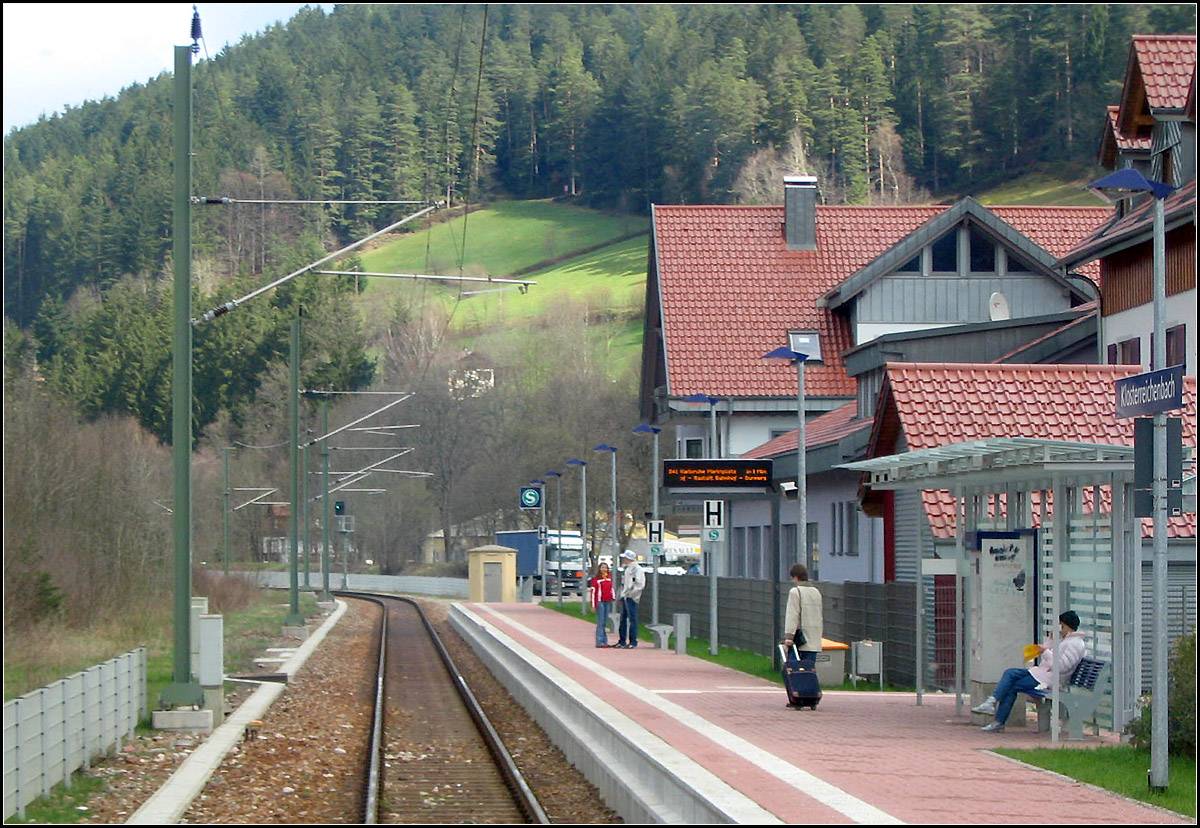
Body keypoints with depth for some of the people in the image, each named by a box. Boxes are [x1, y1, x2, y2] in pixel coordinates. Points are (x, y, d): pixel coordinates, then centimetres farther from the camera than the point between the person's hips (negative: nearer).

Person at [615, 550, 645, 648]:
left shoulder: (637, 569, -9)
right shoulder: (626, 569, 18)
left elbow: (640, 585, -15)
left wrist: (630, 592, -18)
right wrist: (622, 595, 16)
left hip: (631, 598, -9)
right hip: (624, 597, 9)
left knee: (632, 619, -7)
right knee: (623, 619, 11)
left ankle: (633, 641, -5)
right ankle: (622, 641, 18)